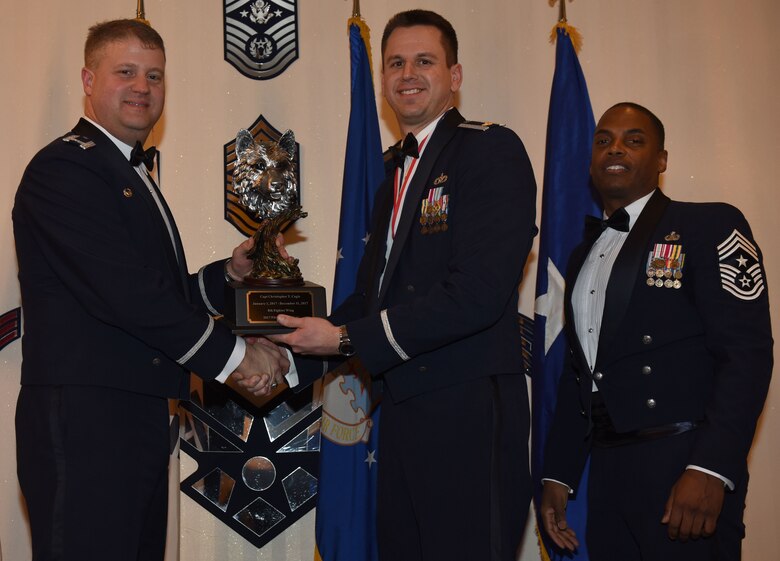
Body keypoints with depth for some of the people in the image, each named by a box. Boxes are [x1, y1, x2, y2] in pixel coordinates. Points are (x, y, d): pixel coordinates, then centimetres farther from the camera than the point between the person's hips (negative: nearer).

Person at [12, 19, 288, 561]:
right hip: (82, 420, -9)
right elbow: (125, 293, -18)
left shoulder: (134, 176, 23)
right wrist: (233, 354, -12)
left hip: (139, 416, 9)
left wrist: (231, 272, 4)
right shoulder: (64, 167, -9)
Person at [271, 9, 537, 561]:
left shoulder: (492, 150, -7)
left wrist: (346, 338, -13)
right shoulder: (396, 179, 20)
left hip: (469, 414, -8)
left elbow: (478, 292, -18)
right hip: (405, 412, 8)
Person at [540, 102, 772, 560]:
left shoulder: (711, 226, -3)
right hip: (607, 471, 6)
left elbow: (748, 351, -12)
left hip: (684, 467, -6)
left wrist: (710, 470, -21)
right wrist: (559, 474, 14)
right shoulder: (584, 256, 18)